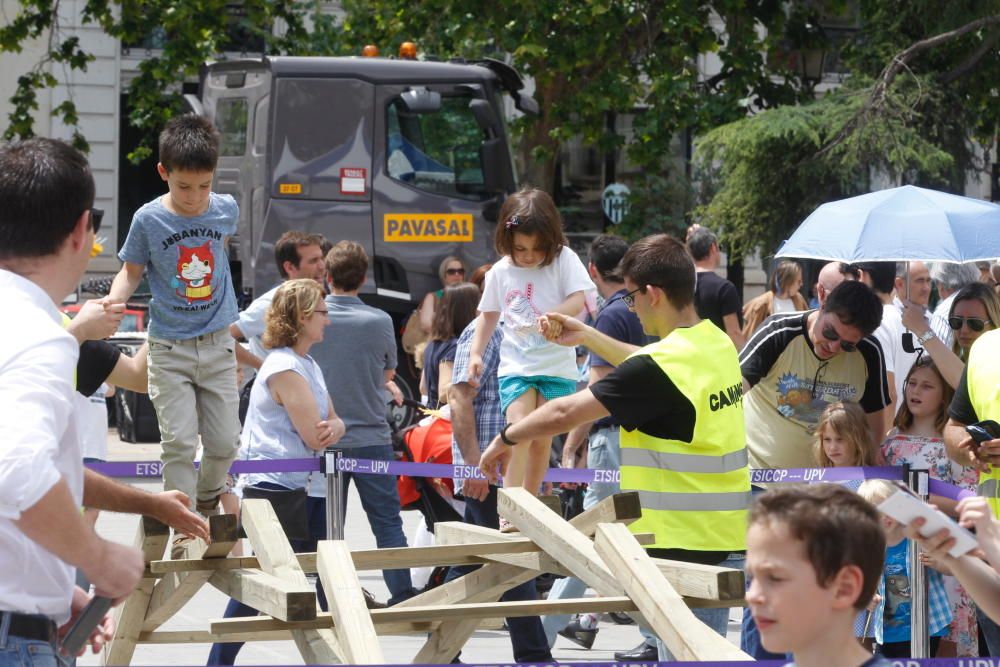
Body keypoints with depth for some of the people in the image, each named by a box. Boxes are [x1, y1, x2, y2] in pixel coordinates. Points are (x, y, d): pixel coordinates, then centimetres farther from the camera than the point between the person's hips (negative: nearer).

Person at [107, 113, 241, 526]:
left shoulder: (226, 210, -2)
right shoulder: (149, 220, -11)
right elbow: (132, 271, -1)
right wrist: (115, 298, -20)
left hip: (218, 344, 3)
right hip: (170, 348, -3)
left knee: (225, 442, 5)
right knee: (179, 442, -9)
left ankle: (208, 497, 34)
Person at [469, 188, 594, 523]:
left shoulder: (563, 259, -4)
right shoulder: (500, 271, 4)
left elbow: (578, 301, -13)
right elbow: (489, 315, 16)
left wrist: (548, 317, -30)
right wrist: (476, 352, 6)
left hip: (556, 366, 0)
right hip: (515, 365, 0)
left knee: (542, 441, 4)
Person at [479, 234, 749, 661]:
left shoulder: (661, 365, -18)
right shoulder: (717, 343, 7)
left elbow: (564, 414, -15)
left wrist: (505, 439, 0)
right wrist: (586, 336, 28)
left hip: (688, 548, -9)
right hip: (725, 541, 9)